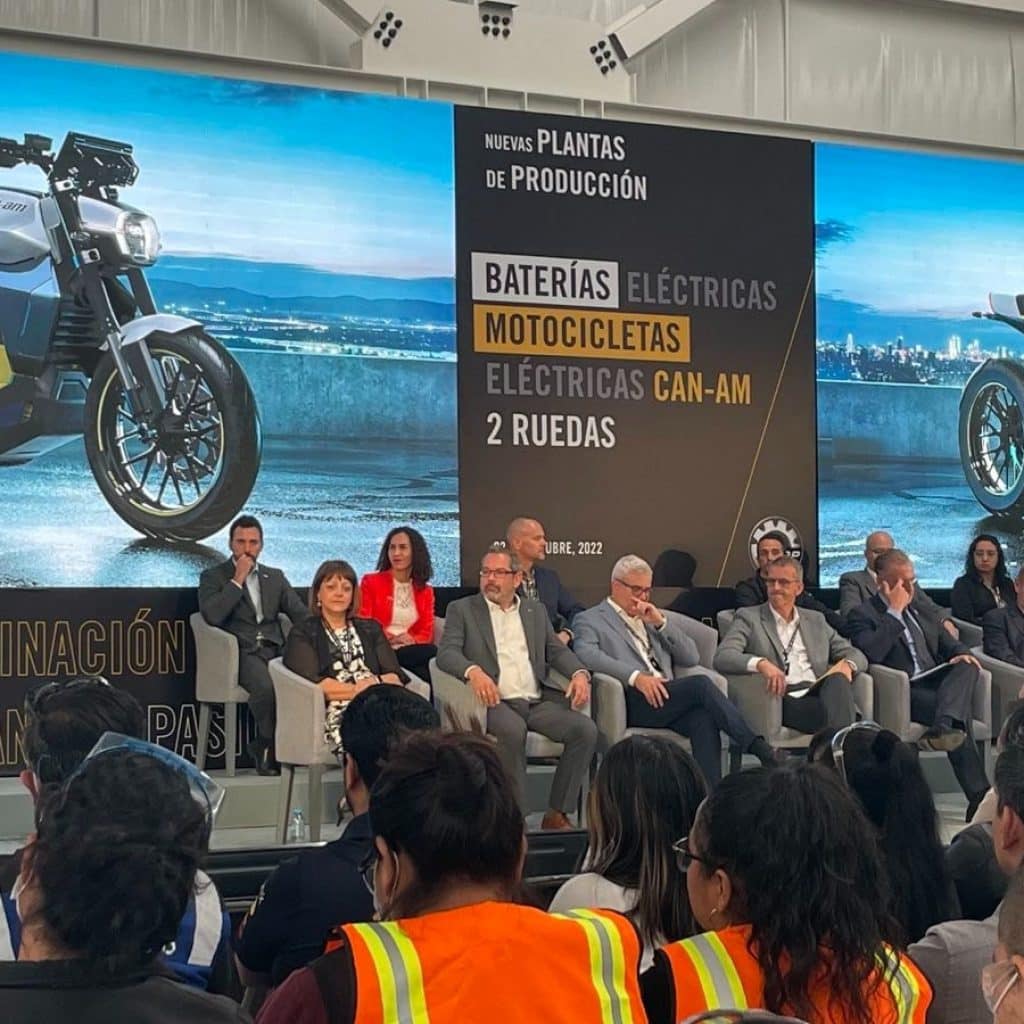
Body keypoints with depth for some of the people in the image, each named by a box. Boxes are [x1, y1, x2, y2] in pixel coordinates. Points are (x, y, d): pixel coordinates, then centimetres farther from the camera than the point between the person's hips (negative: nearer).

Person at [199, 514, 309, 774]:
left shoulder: (275, 577, 23)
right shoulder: (213, 577, 11)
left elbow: (300, 613, 16)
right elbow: (212, 616, -8)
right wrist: (238, 580, -6)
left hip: (275, 650, 4)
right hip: (241, 653, -4)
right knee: (265, 685, -37)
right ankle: (272, 748, -14)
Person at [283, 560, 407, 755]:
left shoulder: (371, 629, 26)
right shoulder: (302, 634, 14)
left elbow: (397, 679, 13)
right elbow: (312, 684, -3)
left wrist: (375, 683, -8)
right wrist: (359, 689, -3)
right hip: (336, 713, -4)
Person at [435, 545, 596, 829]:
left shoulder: (536, 611, 22)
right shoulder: (462, 609, 10)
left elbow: (557, 651, 17)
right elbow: (446, 653, -4)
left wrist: (579, 673, -6)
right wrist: (473, 671, -26)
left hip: (537, 701, 4)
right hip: (495, 701, -4)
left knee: (585, 729, -20)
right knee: (512, 729, -36)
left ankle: (557, 814, -13)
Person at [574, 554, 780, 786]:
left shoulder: (653, 618, 29)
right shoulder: (590, 620, 12)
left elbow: (691, 658, 19)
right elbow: (586, 654, -11)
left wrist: (661, 623, 4)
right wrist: (635, 675, -23)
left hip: (666, 698, 5)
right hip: (632, 703, -5)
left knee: (703, 719, -30)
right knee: (701, 684, -27)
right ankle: (758, 747, -28)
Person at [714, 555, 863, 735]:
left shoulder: (816, 620, 26)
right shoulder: (748, 618, 13)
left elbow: (855, 654, 25)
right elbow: (722, 657, -3)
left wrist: (847, 664, -2)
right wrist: (761, 663, -24)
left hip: (818, 693, 4)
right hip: (781, 699, -4)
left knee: (837, 679, -33)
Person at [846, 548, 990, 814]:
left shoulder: (919, 612, 28)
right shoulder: (862, 615, 3)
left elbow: (948, 644, 28)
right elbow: (872, 653, -17)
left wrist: (962, 654, 2)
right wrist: (895, 612, -11)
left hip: (934, 684, 6)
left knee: (967, 666, -29)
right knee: (961, 711, -32)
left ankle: (942, 728, -54)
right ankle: (978, 794, -40)